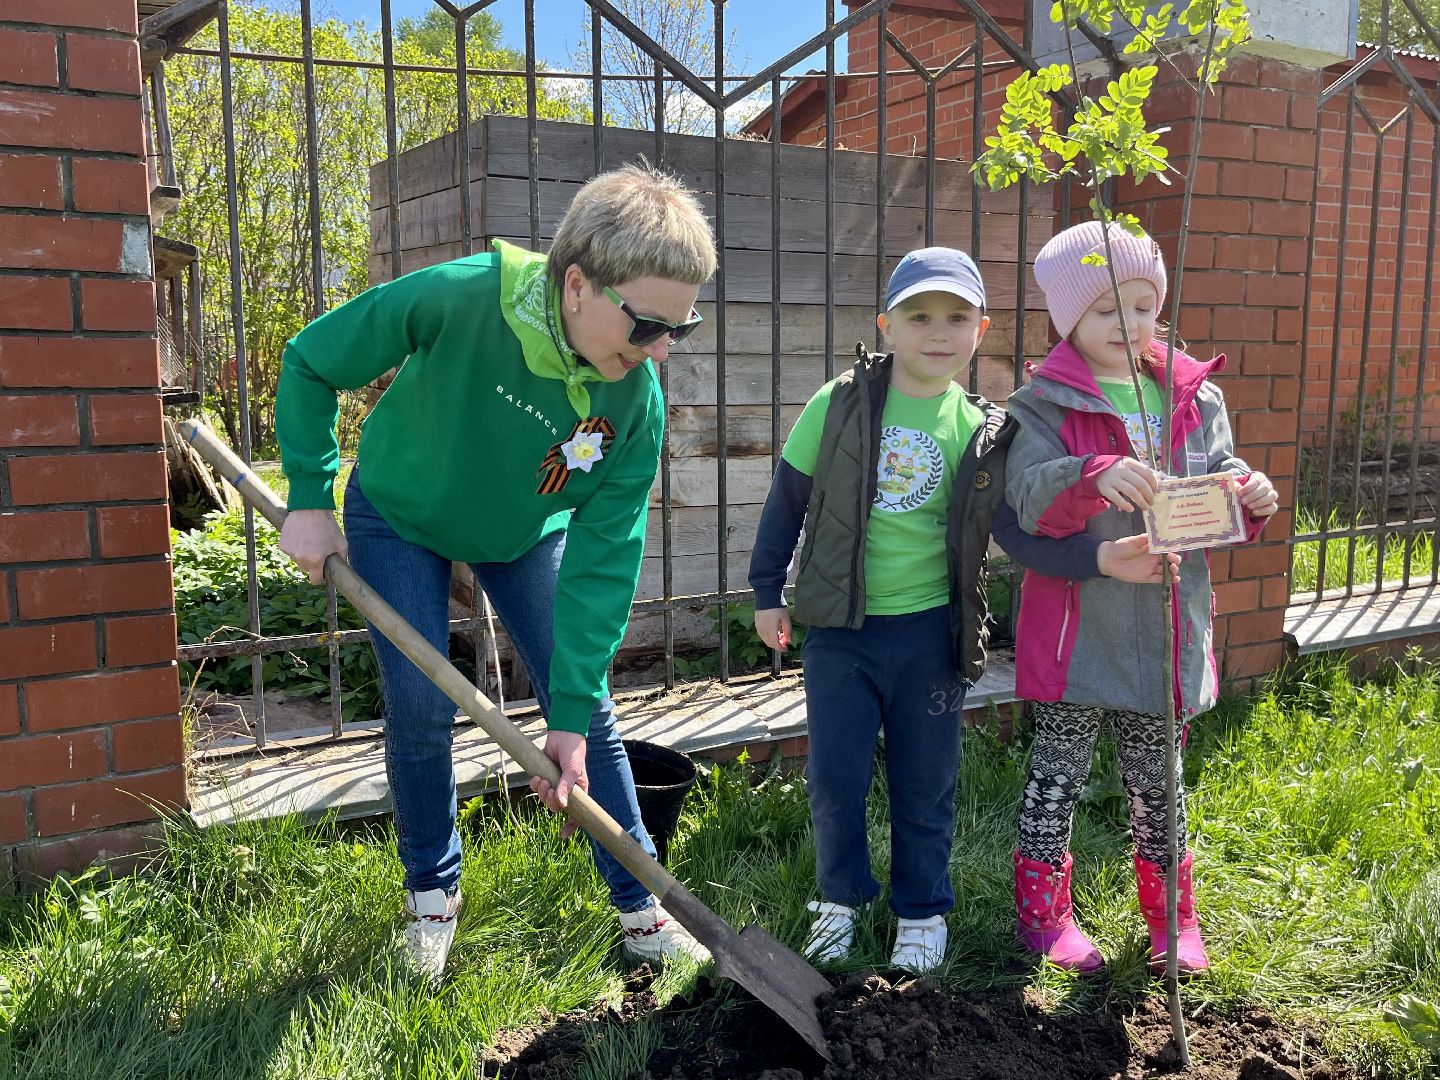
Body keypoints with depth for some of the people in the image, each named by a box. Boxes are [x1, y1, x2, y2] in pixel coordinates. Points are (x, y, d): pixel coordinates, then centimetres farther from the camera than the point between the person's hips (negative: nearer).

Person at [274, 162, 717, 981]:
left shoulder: (638, 402, -28)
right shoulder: (459, 298, -37)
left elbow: (602, 562, -24)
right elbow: (310, 365, -20)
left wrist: (570, 716, -24)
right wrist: (310, 499, -20)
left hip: (527, 532, 2)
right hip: (400, 516, -2)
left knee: (587, 707, 0)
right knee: (421, 707, -4)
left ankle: (643, 911, 14)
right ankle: (433, 897, 21)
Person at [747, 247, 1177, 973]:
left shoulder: (979, 431, -3)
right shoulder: (840, 406, -6)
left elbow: (1019, 531, -4)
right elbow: (787, 501, 2)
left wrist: (1099, 557, -19)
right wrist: (767, 592, 5)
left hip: (930, 632, 1)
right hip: (840, 627, 0)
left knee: (925, 784, 12)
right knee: (835, 776, 7)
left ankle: (922, 910, 33)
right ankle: (840, 897, 31)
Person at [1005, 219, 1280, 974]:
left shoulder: (1195, 397, 5)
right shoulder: (1044, 405, -9)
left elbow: (1219, 477, 8)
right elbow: (1030, 498, -22)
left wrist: (1250, 495, -15)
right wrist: (1095, 477, -40)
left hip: (1168, 628, 4)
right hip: (1076, 632, -4)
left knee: (1158, 780, 19)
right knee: (1059, 775, 11)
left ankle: (1170, 914, 38)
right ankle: (1043, 910, 30)